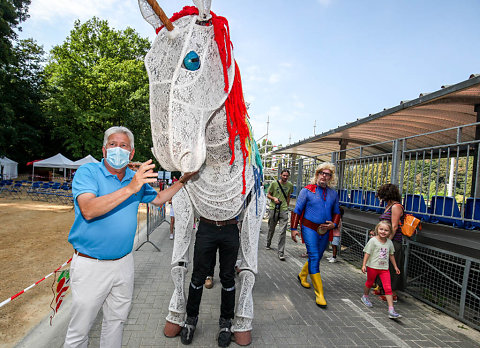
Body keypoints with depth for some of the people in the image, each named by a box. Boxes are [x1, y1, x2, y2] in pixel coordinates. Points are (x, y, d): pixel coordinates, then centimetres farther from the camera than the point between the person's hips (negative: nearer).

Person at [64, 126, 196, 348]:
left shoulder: (137, 178, 5)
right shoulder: (88, 172, -12)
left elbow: (158, 199, 20)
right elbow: (88, 210, -28)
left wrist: (183, 181, 14)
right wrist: (130, 189, -33)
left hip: (123, 263, 5)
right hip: (90, 264, -5)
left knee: (117, 321, 21)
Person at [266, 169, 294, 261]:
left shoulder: (290, 185, 6)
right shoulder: (274, 184, -1)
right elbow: (268, 195, 5)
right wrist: (274, 198, -14)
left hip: (284, 210, 1)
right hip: (273, 209, 0)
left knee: (283, 231, -8)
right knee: (271, 229, 15)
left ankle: (281, 252, -4)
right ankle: (268, 244, 41)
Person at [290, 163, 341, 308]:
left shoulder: (333, 194, 8)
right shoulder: (307, 190, -5)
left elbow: (336, 212, 18)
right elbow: (297, 210, -3)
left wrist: (334, 224, -1)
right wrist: (294, 228, -7)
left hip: (324, 231, 5)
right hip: (309, 228, -5)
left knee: (317, 257, 15)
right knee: (314, 257, -11)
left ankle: (302, 275, 44)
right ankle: (319, 294, -5)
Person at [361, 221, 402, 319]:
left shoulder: (389, 242, 3)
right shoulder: (373, 240, -12)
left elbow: (391, 255, 16)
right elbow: (367, 253, -11)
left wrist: (395, 267, 19)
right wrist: (364, 265, -15)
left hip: (384, 268, 3)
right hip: (372, 267, -3)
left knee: (388, 288, -5)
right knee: (369, 283, 17)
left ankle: (391, 310, -4)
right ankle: (365, 296, 44)